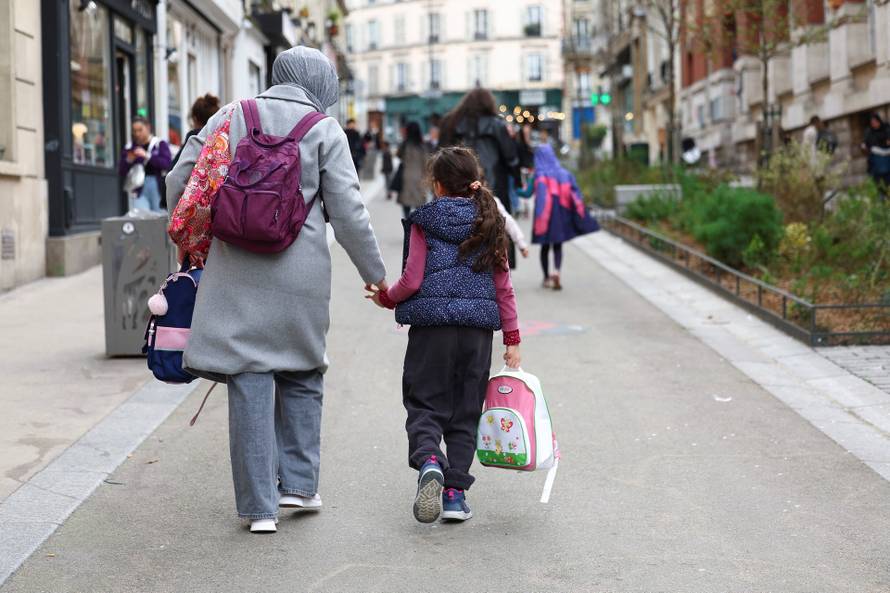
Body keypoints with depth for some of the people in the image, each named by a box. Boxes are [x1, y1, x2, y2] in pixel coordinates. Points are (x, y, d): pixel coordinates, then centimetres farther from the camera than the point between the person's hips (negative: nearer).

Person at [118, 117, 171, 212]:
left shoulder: (160, 144, 6)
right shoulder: (129, 148, 13)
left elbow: (167, 164, -10)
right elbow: (121, 173, 10)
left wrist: (147, 156, -15)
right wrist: (128, 161, -8)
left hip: (159, 188, -1)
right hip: (139, 190, 1)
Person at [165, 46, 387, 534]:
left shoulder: (229, 117, 7)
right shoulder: (325, 131, 0)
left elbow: (179, 183, 7)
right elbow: (348, 214, -3)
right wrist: (375, 275, 8)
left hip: (236, 270, 1)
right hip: (300, 271, -1)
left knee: (249, 383, 3)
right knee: (301, 374, 19)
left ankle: (260, 505, 6)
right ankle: (297, 482, 19)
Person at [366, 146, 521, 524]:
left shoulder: (424, 222, -2)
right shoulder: (490, 223, 7)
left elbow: (412, 280, -6)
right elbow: (502, 285, 6)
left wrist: (385, 298, 14)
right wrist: (512, 338, 9)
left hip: (431, 323, -2)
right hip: (478, 327, 2)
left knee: (425, 404, 6)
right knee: (465, 411, 10)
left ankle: (428, 461, -22)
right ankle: (455, 491, 7)